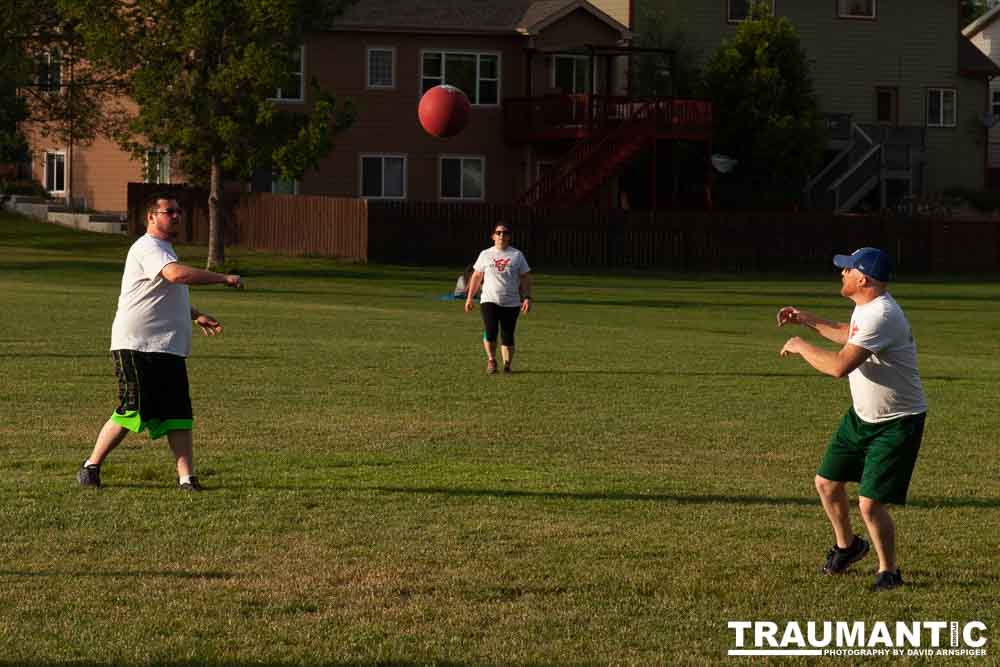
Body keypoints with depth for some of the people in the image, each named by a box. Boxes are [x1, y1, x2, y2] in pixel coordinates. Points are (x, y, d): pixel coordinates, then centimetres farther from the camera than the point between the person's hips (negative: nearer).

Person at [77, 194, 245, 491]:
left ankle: (187, 477, -3)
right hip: (136, 346, -9)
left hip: (169, 349, 9)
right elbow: (177, 274, -31)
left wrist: (195, 315, 29)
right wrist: (223, 278, -27)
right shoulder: (148, 248, -12)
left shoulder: (164, 249, 22)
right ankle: (90, 467, 5)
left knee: (179, 415, 0)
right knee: (132, 411, -8)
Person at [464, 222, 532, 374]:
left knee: (507, 336, 0)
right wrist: (470, 297, 12)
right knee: (490, 331, -17)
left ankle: (507, 365, 12)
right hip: (489, 301, 0)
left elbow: (525, 278, 8)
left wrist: (527, 298, -3)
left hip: (511, 303, 0)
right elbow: (476, 276, 15)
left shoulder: (517, 255, 7)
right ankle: (491, 360, 3)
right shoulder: (485, 254, 9)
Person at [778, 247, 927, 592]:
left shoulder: (881, 315, -29)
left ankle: (888, 572, 9)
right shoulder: (865, 306, 3)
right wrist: (810, 321, 23)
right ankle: (847, 546, 39)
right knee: (826, 483, 15)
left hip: (897, 424, -10)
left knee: (870, 504, -13)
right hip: (862, 416, 10)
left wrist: (801, 347, -20)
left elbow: (840, 365, -35)